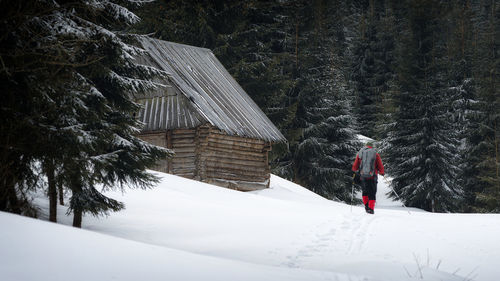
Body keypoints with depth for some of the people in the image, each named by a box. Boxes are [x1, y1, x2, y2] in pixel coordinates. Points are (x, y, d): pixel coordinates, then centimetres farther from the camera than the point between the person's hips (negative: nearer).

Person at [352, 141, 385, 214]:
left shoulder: (360, 154, 6)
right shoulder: (376, 154, 1)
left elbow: (354, 168, 8)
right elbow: (380, 167, 3)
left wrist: (356, 170, 31)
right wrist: (382, 173, 23)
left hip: (363, 176, 2)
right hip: (372, 177, -2)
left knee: (365, 191, 21)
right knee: (372, 193, 6)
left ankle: (366, 205, 9)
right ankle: (371, 209, -3)